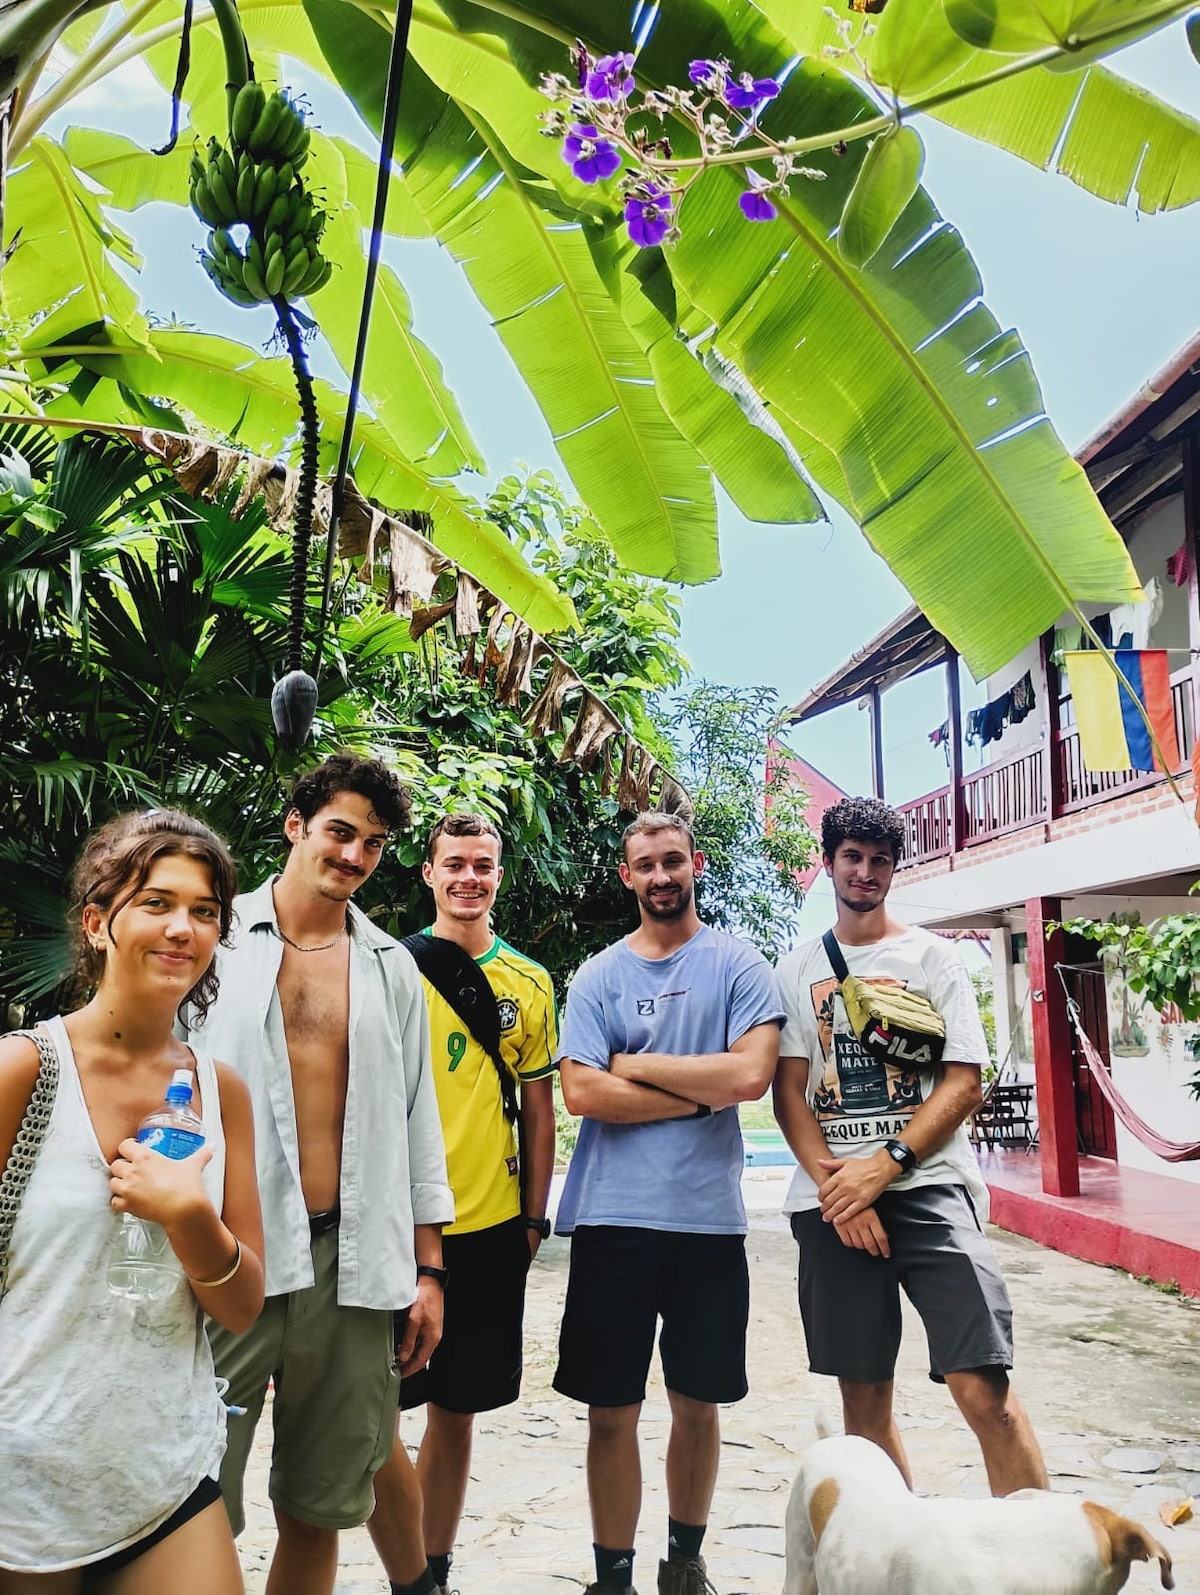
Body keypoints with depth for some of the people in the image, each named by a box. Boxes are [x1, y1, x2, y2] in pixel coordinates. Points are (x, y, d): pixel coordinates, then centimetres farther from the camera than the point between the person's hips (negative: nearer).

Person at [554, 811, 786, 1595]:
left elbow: (752, 1073, -15)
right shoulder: (598, 975, 3)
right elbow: (583, 1092, -8)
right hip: (612, 1220, 0)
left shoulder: (740, 966, 0)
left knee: (698, 1404, 16)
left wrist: (636, 1065, -9)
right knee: (612, 1410, 8)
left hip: (710, 1217, 0)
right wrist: (700, 1091, -10)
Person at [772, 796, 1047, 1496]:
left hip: (928, 1186, -2)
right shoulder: (798, 970, 11)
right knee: (864, 1394, 9)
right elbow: (789, 1090, 6)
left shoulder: (934, 957, 5)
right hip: (831, 1200, 3)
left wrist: (885, 1165, -13)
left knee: (983, 1385, -12)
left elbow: (965, 1083, -2)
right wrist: (833, 1182, -9)